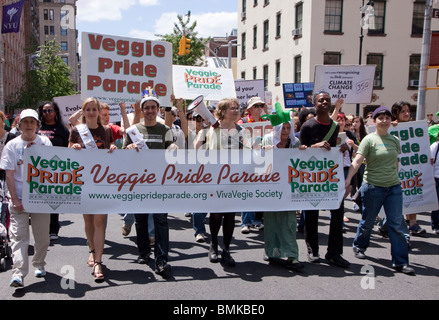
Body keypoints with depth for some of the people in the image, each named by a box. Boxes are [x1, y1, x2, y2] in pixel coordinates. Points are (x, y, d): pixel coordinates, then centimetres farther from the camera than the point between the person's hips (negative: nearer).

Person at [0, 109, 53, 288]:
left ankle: (39, 265, 29)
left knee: (42, 236, 9)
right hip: (19, 197, -1)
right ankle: (18, 274, -7)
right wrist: (15, 199, -9)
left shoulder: (45, 142, 5)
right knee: (18, 236, -7)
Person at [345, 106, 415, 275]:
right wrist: (348, 179, -26)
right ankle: (359, 246, 35)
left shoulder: (395, 140, 8)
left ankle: (400, 262, 8)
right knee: (367, 221, 10)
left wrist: (395, 178, 16)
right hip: (373, 186, -4)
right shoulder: (369, 139, -7)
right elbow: (357, 161, -15)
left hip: (394, 187, 4)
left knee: (397, 224, 1)